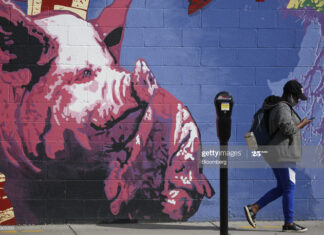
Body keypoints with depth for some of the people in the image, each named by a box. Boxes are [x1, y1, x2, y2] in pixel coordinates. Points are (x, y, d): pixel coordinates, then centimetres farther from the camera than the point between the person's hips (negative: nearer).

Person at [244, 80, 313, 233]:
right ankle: (289, 223, 3)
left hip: (277, 154, 10)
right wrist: (302, 124, -8)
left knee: (281, 189, 13)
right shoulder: (283, 108, -16)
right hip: (283, 153, -10)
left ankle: (253, 209, 8)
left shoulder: (277, 105, 16)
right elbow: (290, 130, -24)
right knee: (289, 188, -3)